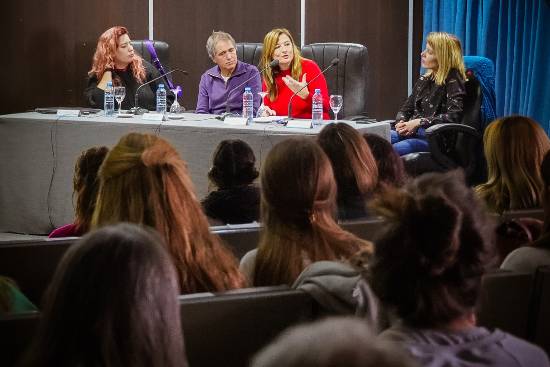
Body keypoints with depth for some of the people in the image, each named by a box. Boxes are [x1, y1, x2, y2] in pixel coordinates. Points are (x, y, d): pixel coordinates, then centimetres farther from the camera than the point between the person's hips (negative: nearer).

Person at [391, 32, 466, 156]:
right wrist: (401, 122, -1)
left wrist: (419, 122, -17)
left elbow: (454, 116, -15)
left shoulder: (453, 80, -1)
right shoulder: (424, 80, 22)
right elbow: (406, 108, 24)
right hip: (411, 132, 7)